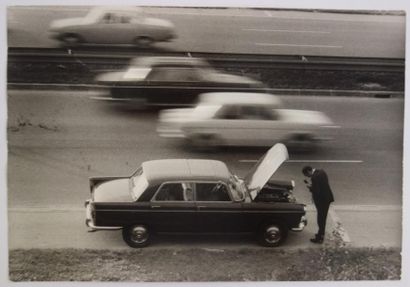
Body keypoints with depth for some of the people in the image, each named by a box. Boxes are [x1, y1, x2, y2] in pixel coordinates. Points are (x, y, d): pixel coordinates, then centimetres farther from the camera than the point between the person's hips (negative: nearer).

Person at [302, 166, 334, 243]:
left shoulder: (314, 177, -25)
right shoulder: (321, 171, 3)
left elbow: (316, 192, -26)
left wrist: (310, 187, -9)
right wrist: (312, 184, 6)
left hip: (322, 200, -9)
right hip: (327, 198, 9)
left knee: (321, 219, 3)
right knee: (323, 217, 21)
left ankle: (320, 238, 14)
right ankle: (321, 234, 35)